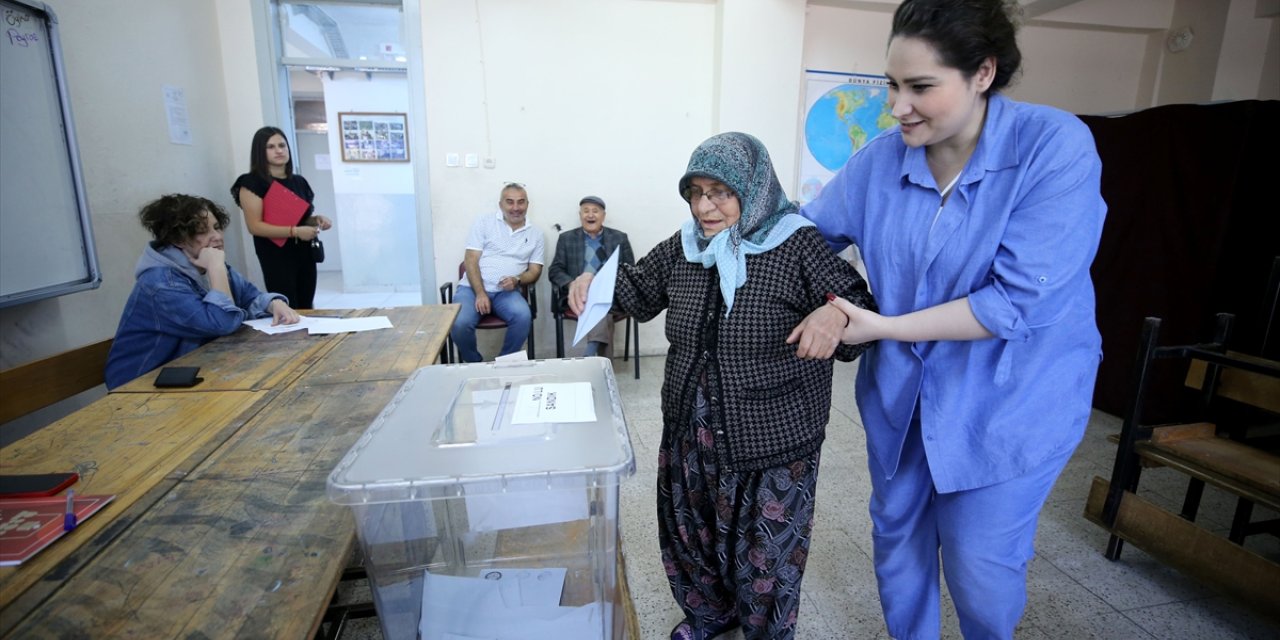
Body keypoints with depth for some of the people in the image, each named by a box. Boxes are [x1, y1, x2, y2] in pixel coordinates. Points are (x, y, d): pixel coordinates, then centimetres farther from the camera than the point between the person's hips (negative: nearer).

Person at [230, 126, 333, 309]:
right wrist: (294, 231, -23)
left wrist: (316, 220, 1)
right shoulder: (252, 183, -6)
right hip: (277, 257, -6)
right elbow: (255, 226, -14)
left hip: (305, 254, 6)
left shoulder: (299, 181, 13)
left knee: (307, 308, 9)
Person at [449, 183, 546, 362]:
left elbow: (535, 270, 9)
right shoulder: (484, 222, 4)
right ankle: (474, 364, 2)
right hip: (473, 287, -1)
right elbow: (471, 260, -2)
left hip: (506, 292, 1)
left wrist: (517, 280, -14)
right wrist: (480, 293, -15)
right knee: (459, 324, -28)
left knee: (523, 316, -30)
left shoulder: (535, 233, 11)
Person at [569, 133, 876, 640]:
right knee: (689, 535, 24)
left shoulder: (797, 246, -14)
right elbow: (638, 289, 15)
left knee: (763, 556, 14)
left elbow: (860, 310, -14)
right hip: (689, 436, 6)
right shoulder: (684, 247, 2)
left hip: (771, 444, -5)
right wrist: (595, 281, -4)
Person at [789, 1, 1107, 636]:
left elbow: (1019, 301, -24)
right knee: (898, 538, 19)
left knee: (980, 566, 10)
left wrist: (883, 327, -22)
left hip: (1011, 397, -3)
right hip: (900, 390, 4)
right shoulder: (881, 158, -7)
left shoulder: (1057, 146, -18)